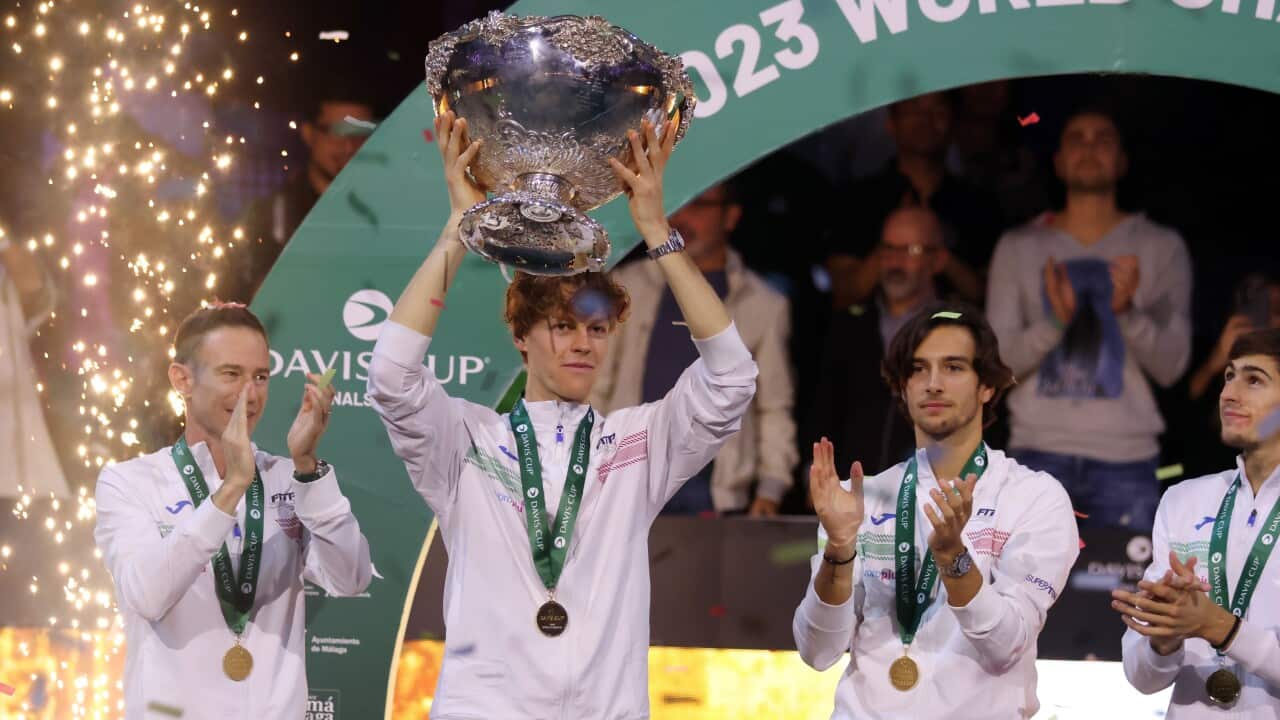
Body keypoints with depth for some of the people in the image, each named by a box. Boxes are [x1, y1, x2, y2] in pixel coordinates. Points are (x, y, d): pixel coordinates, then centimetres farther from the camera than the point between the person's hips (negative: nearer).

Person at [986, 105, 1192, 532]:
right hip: (1038, 452, 0)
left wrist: (1128, 311, -17)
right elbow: (996, 361, 2)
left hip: (1126, 457, 0)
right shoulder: (1019, 248, 10)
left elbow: (1171, 367, 2)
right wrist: (1055, 323, -17)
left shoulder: (1162, 248, 8)